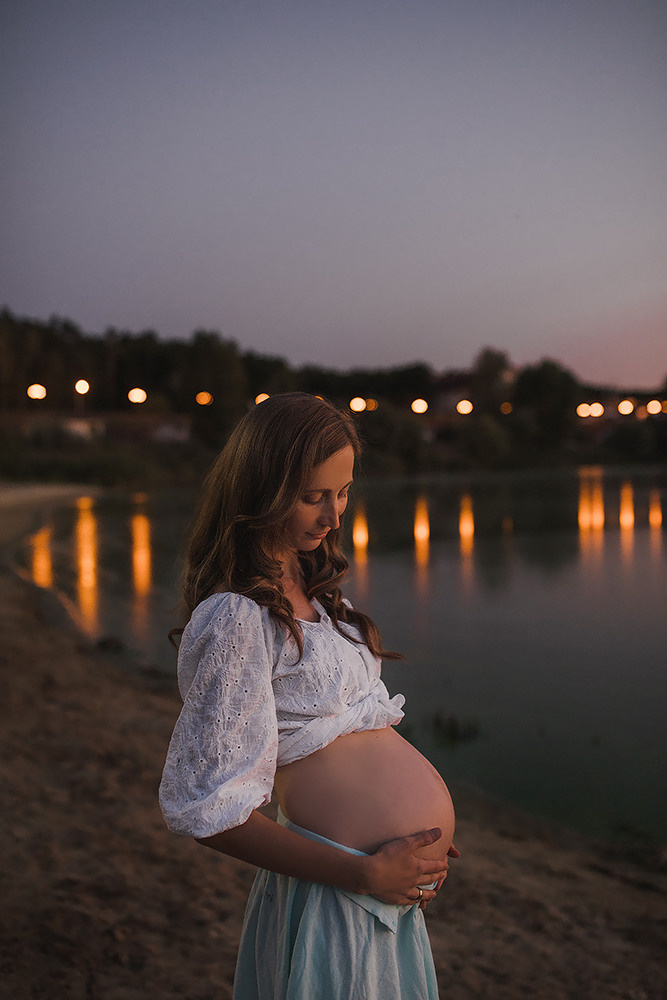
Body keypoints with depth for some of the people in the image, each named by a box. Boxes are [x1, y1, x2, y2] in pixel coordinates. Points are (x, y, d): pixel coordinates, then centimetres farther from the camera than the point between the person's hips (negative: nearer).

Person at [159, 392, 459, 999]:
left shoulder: (312, 590, 9)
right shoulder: (236, 619, -19)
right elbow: (204, 812, -20)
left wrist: (421, 838, 8)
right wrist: (366, 873, -17)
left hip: (393, 888, 8)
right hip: (339, 903, -8)